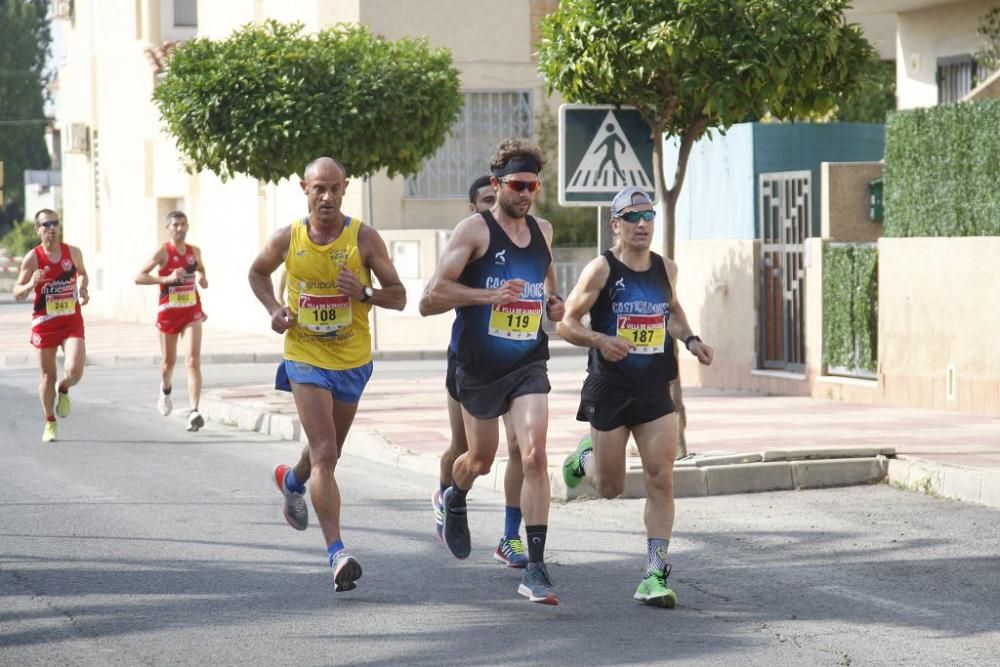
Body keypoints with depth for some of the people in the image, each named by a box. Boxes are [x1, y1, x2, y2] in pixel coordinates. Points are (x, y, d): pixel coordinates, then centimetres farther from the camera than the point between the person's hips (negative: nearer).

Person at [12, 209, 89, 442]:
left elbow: (82, 274, 21)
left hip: (72, 321, 1)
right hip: (44, 324, -1)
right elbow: (17, 293, -6)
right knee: (48, 376, 7)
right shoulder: (32, 258, -7)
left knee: (74, 370, -17)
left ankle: (63, 391, 20)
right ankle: (50, 423, 25)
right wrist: (31, 284, -26)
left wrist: (83, 288, 0)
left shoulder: (73, 252, 0)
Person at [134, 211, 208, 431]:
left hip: (192, 311, 2)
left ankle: (194, 411, -20)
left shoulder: (194, 252, 4)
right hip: (169, 312, -2)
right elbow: (139, 277, -17)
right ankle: (165, 390, 49)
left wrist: (202, 279, 3)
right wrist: (167, 278, -27)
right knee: (169, 361, 14)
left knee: (194, 360, -13)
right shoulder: (163, 252, -9)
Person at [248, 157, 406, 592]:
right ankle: (337, 553, -20)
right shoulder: (287, 239, -5)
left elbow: (398, 296, -5)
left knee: (328, 452, 21)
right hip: (306, 359, -2)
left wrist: (364, 292, -25)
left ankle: (292, 480, 57)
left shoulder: (364, 238, -8)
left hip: (353, 361, 2)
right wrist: (273, 309, -3)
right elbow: (258, 272, 15)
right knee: (325, 453, -16)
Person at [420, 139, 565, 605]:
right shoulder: (474, 230, -9)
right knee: (481, 460, 15)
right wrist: (489, 295, -25)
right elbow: (431, 298, -15)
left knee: (534, 455, -16)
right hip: (479, 368, -2)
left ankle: (535, 570, -15)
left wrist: (553, 304, 8)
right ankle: (454, 498, 54)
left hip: (528, 365, 2)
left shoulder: (543, 231, 9)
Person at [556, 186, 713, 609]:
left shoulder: (666, 269, 6)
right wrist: (600, 340, -26)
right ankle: (586, 457, 44)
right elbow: (566, 323, -8)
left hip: (655, 391, 3)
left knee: (661, 481, -8)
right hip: (609, 391, -3)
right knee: (610, 487, 7)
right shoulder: (601, 270, -9)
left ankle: (654, 577, -4)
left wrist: (690, 340, 8)